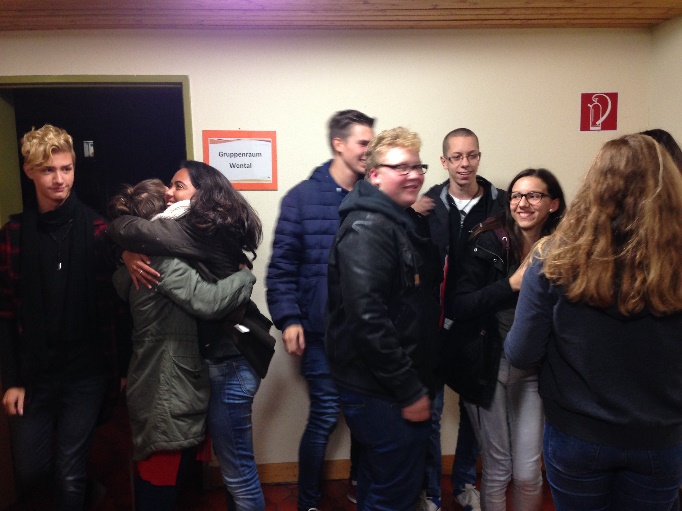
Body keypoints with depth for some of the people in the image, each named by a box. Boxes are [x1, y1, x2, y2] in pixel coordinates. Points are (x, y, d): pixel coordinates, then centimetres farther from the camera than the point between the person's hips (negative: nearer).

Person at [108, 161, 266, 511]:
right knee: (232, 463, 21)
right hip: (222, 358, 10)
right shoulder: (211, 231, 12)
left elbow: (124, 231, -22)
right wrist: (132, 257, -6)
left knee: (237, 470, 3)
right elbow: (152, 246, 13)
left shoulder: (200, 230, -16)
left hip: (228, 362, -10)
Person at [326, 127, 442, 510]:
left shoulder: (412, 222, 11)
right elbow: (368, 319, -26)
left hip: (406, 382, 9)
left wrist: (420, 382, 12)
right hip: (382, 391, -9)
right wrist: (410, 391, -20)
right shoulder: (368, 228, -18)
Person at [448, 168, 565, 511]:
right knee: (497, 470, 10)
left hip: (531, 370, 2)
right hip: (488, 367, -2)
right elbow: (457, 308, -17)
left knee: (527, 474, 7)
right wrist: (512, 284, -25)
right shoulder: (488, 244, -11)